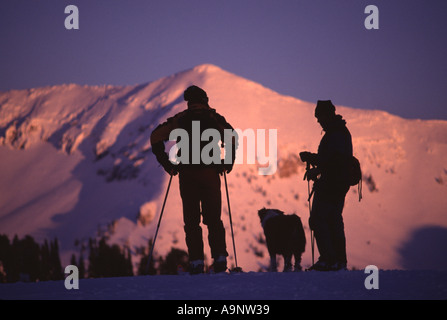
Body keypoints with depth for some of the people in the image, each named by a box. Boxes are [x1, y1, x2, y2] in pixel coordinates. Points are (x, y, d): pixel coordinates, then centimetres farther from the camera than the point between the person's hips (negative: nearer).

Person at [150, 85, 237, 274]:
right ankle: (219, 258, -2)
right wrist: (227, 163, 6)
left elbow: (156, 136, 6)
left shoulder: (180, 119, 11)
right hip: (210, 173, 0)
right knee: (213, 218, 7)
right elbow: (232, 137, -4)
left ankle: (196, 261, -6)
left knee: (191, 219, 3)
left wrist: (168, 164, 9)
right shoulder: (214, 118, 9)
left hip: (187, 174, 0)